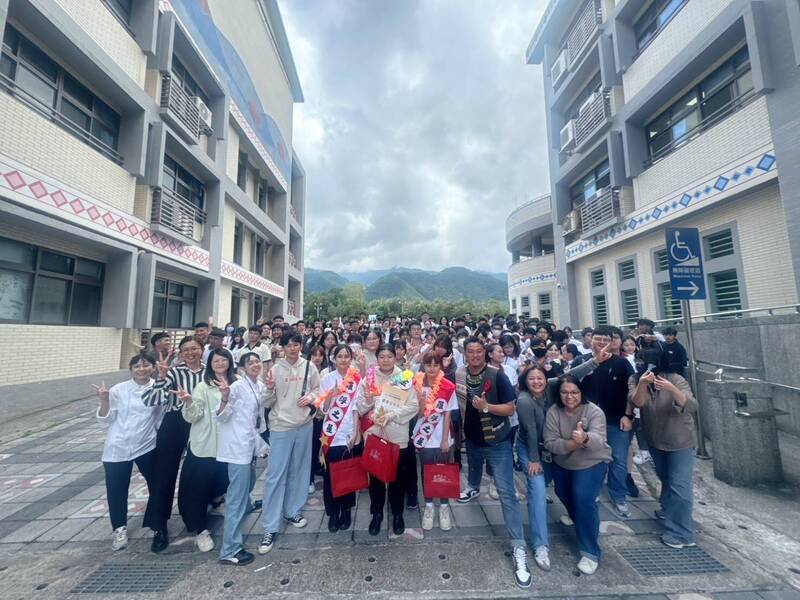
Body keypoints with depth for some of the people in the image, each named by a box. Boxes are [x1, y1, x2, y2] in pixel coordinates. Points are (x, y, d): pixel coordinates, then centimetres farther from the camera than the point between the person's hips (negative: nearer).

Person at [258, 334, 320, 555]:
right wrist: (269, 388, -23)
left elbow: (317, 389, 9)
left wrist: (310, 397, -11)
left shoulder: (309, 367, -3)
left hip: (305, 425, 2)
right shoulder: (276, 369, -7)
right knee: (275, 474, 1)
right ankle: (270, 528, 14)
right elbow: (267, 403, -4)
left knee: (299, 470, 16)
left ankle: (292, 510, 37)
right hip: (281, 426, -2)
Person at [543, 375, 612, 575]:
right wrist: (573, 444, -41)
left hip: (592, 463, -3)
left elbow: (599, 440, -40)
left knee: (583, 498, -21)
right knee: (565, 495, 21)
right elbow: (550, 443, -25)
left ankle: (590, 552, -1)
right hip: (562, 464, 3)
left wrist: (585, 438, -62)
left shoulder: (594, 411, -25)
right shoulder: (553, 412, -21)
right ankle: (577, 518, 57)